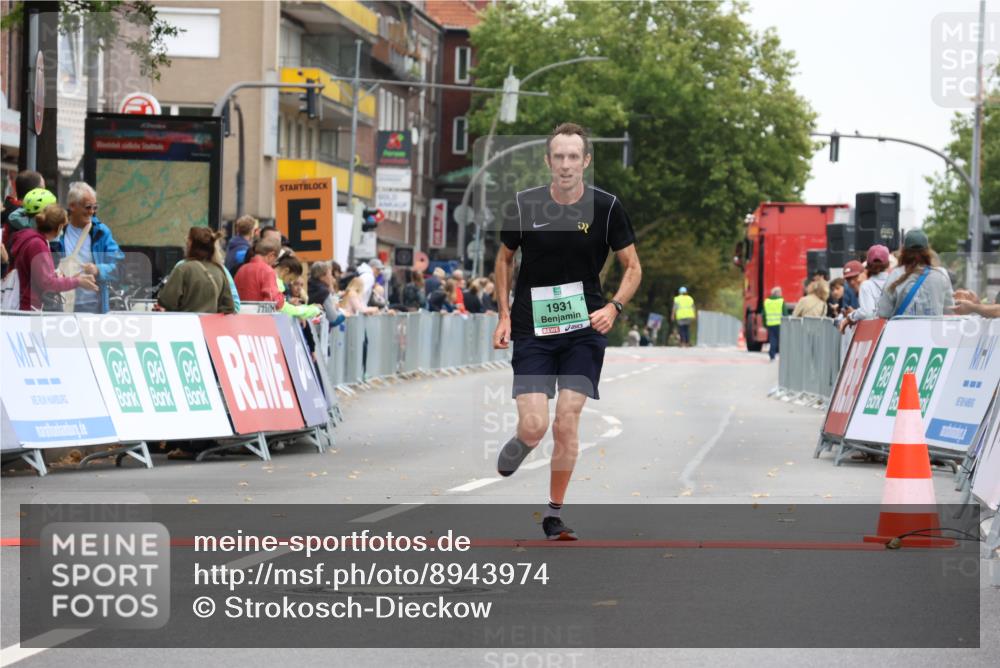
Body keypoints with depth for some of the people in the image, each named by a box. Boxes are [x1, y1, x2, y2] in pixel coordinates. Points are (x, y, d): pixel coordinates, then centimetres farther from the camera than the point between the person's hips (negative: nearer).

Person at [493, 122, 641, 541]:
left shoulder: (607, 207, -4)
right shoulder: (524, 205, -3)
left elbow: (632, 266, 4)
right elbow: (505, 258, 13)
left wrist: (613, 307, -13)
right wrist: (504, 315, 4)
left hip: (584, 328, 0)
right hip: (532, 329, 0)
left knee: (567, 420, -6)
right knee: (534, 427, -10)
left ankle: (554, 514, 10)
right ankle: (518, 444, 29)